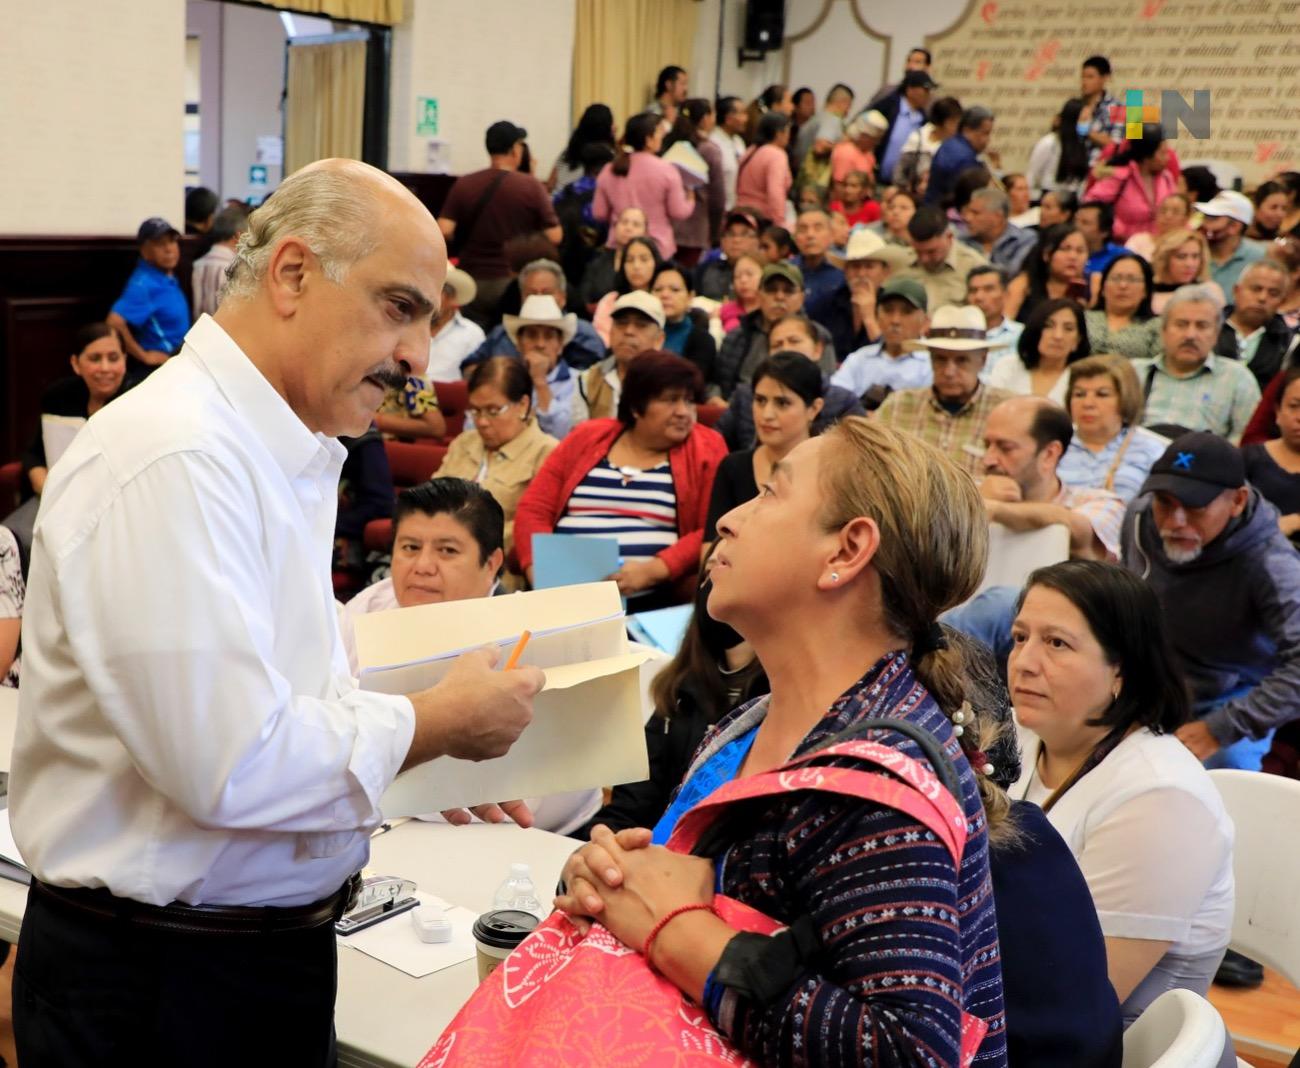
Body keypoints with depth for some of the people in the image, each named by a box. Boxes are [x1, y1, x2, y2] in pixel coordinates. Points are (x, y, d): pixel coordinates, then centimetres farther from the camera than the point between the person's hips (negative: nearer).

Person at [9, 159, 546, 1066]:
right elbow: (232, 766, -28)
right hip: (158, 988, -9)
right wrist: (438, 724, -15)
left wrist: (442, 779, 2)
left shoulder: (286, 454, 9)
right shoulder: (173, 456, -24)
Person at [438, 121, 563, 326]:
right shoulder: (531, 186, -7)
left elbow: (444, 230, -8)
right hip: (515, 283, -1)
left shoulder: (463, 184, -2)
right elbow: (554, 236, -9)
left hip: (473, 281, 2)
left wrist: (467, 241, 12)